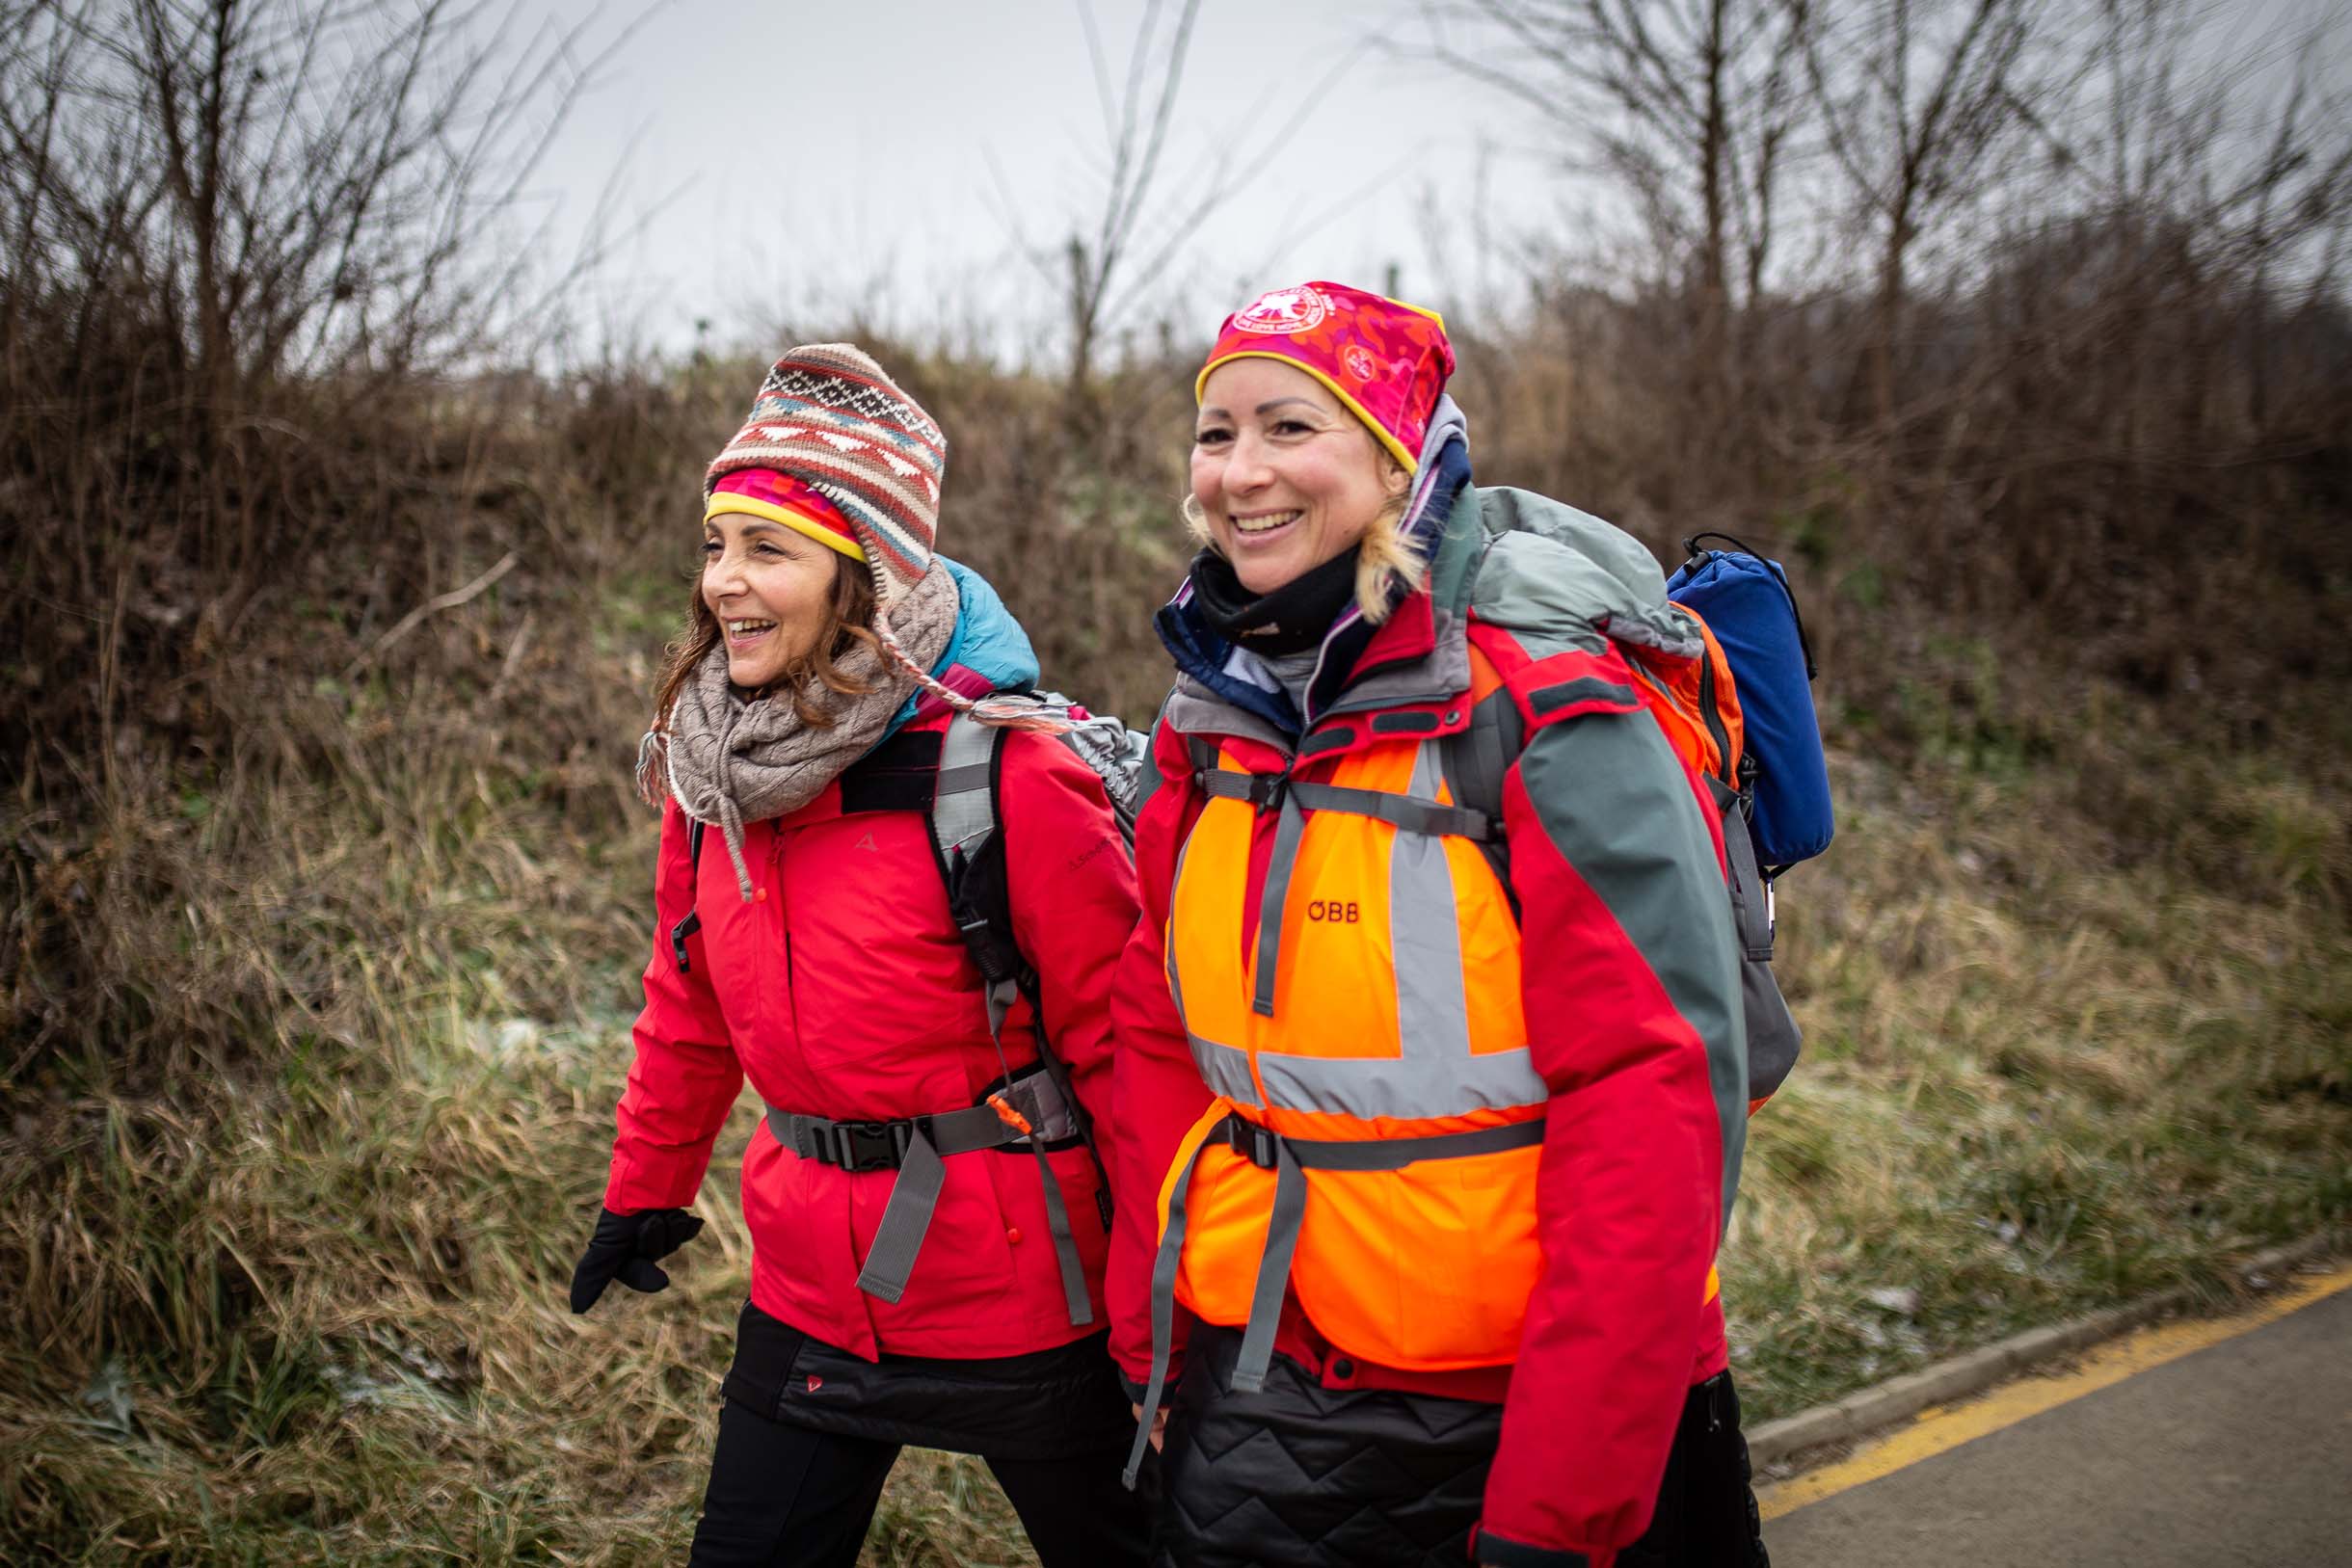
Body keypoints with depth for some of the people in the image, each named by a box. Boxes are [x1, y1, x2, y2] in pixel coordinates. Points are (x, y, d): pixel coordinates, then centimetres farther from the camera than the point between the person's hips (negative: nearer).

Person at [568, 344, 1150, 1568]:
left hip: (1019, 1300, -5)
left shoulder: (997, 770, -19)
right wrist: (646, 1188, 21)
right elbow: (690, 999, 14)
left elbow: (1121, 1031, -16)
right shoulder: (709, 771, 0)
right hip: (808, 1294, 6)